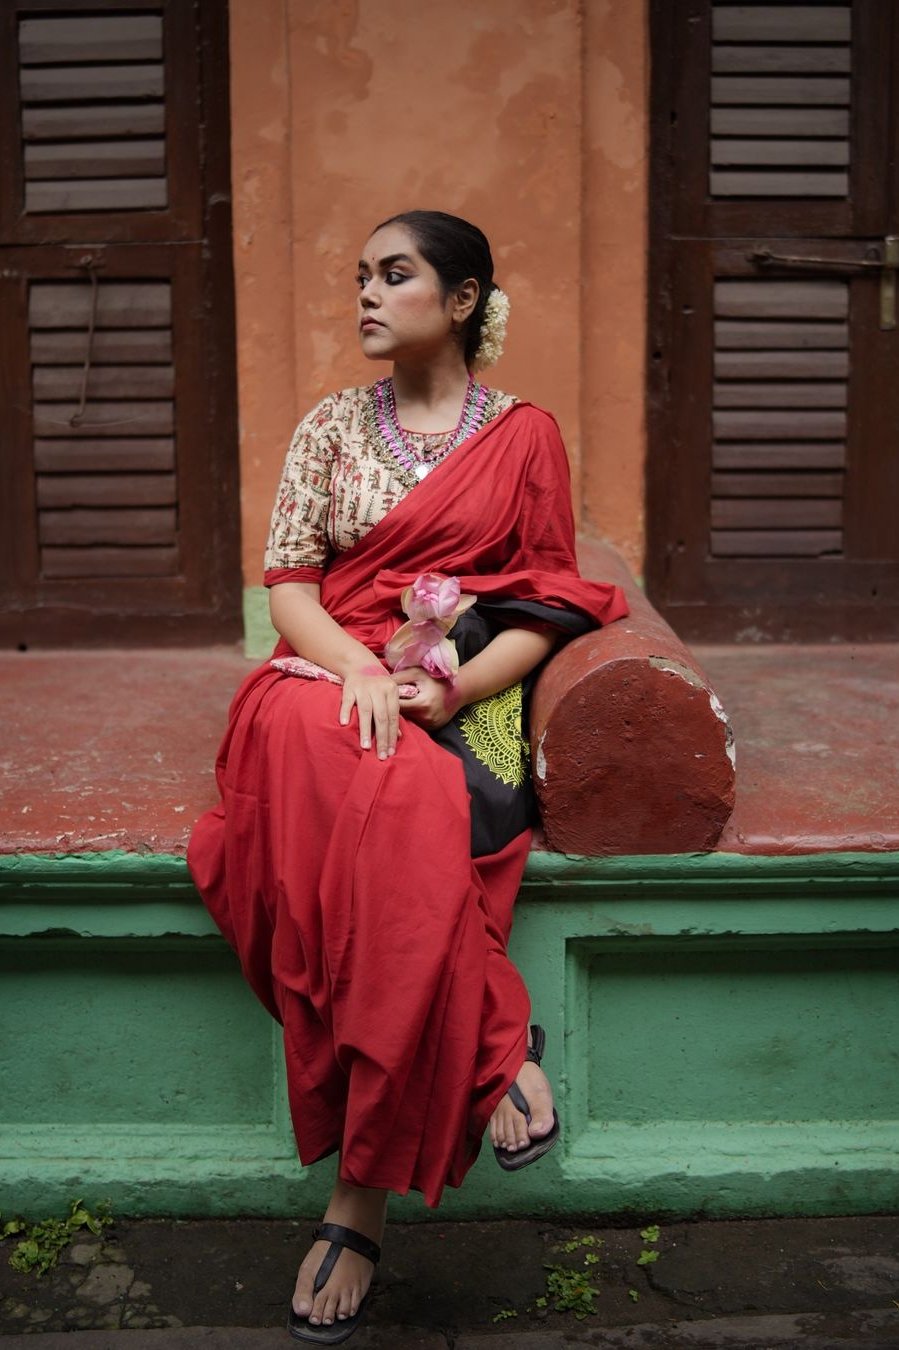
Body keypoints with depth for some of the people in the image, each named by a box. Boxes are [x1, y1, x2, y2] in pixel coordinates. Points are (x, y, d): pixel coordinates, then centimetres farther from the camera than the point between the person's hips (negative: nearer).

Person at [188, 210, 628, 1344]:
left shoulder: (523, 435, 9)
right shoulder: (333, 427, 14)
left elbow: (546, 611, 5)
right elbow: (288, 588, 6)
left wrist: (449, 690, -14)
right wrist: (360, 668, -16)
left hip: (467, 700, -1)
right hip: (335, 678, 2)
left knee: (385, 817, -36)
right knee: (390, 800, -37)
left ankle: (360, 1196, -23)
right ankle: (496, 1050, -20)